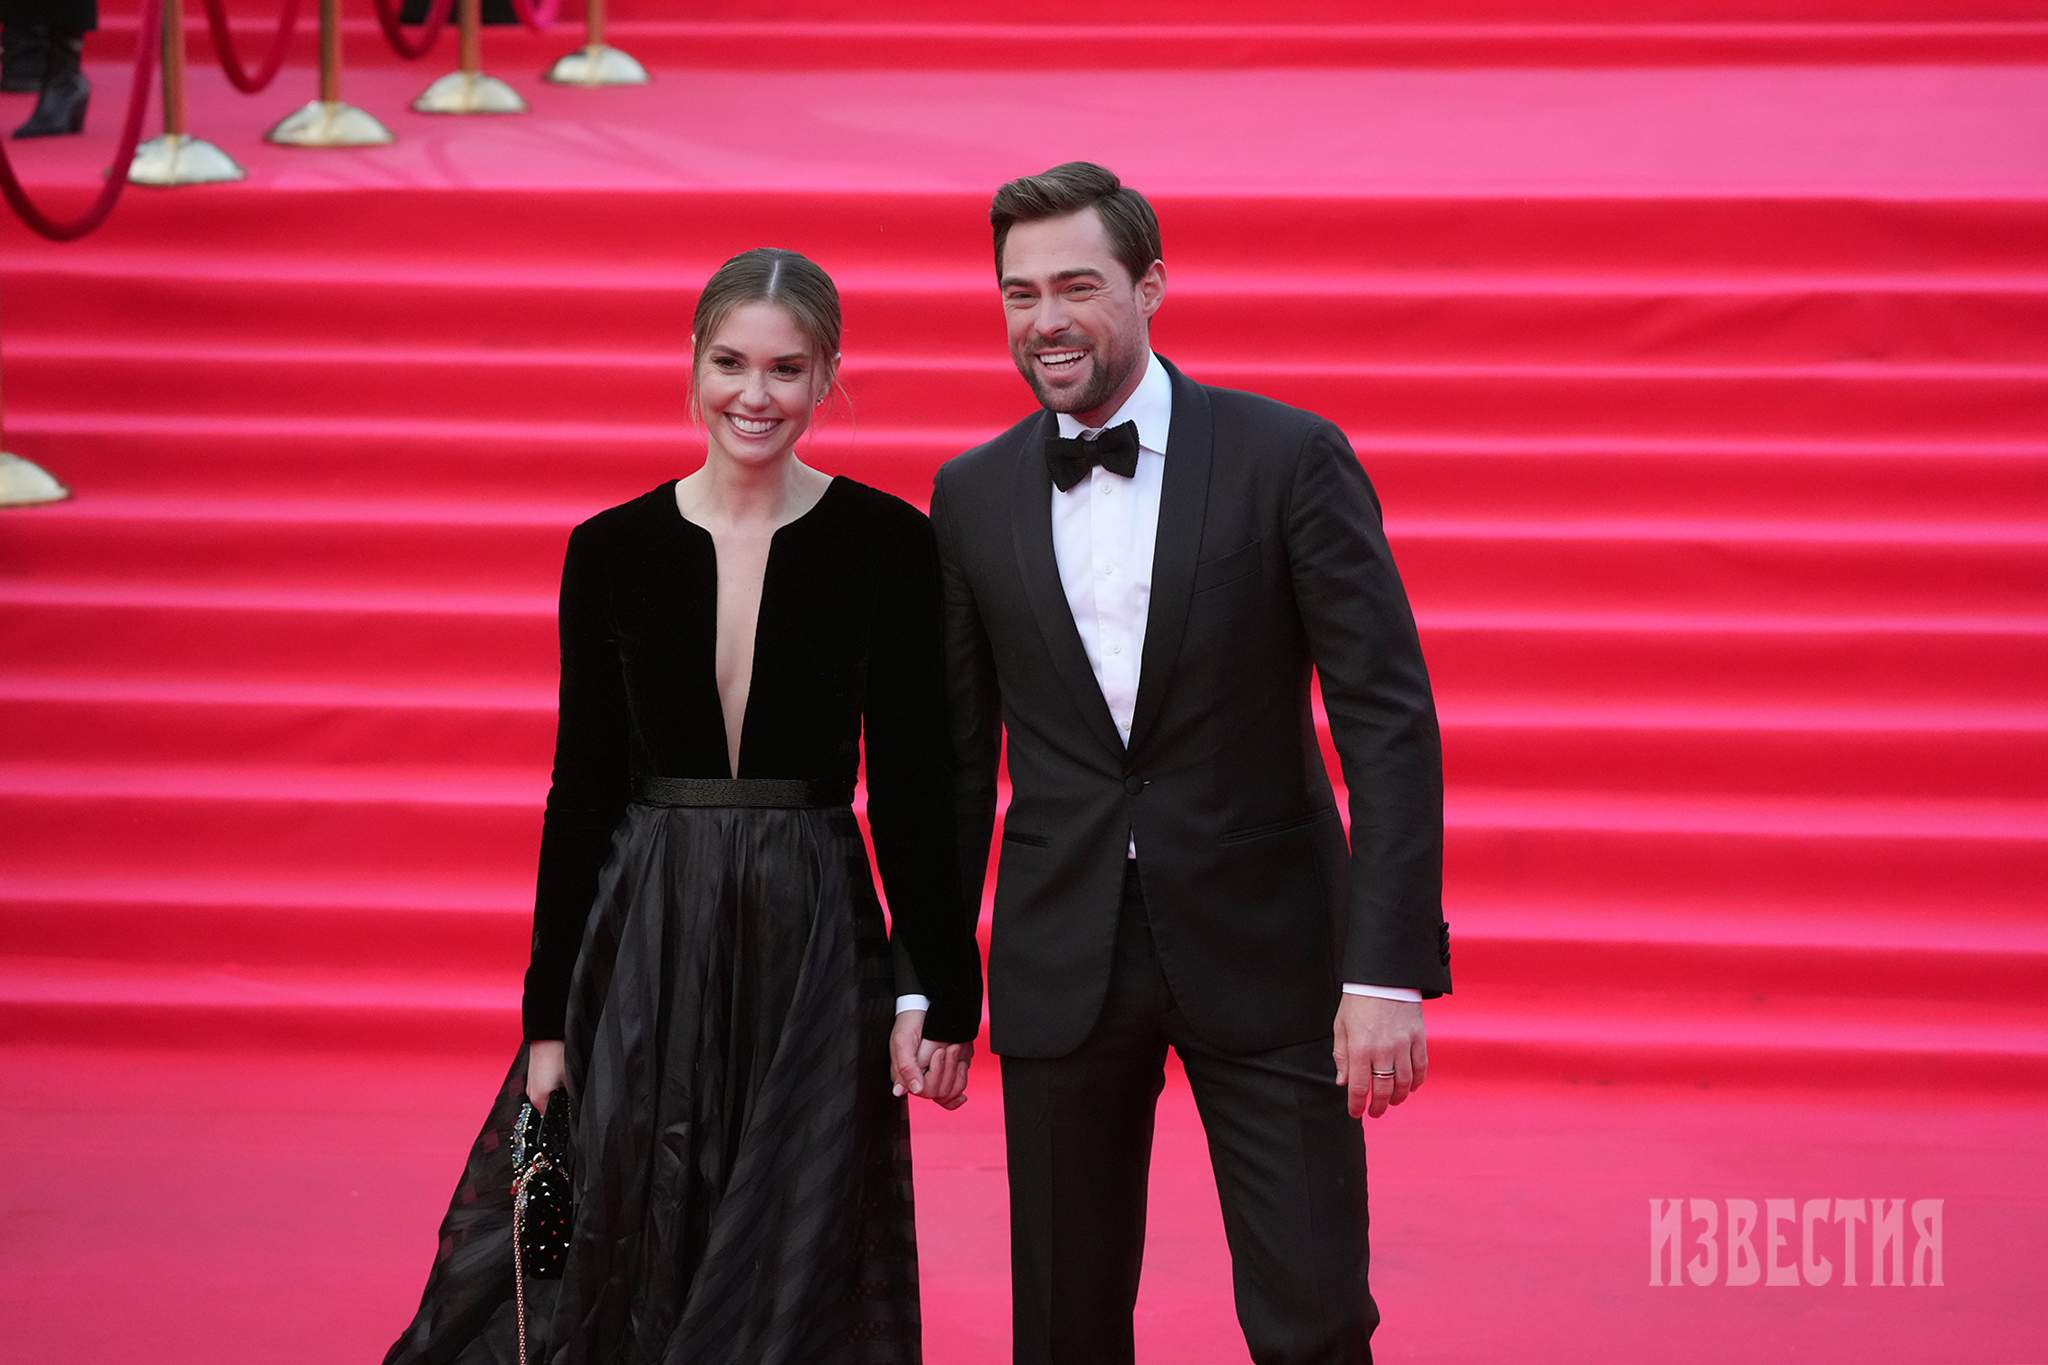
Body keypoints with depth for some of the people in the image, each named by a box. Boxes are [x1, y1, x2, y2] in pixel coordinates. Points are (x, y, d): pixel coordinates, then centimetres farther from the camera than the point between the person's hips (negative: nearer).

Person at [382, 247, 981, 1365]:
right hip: (642, 937, 2)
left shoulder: (886, 544, -3)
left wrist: (933, 990, -6)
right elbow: (581, 787, 4)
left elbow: (913, 782, -1)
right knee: (616, 1268, 4)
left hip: (814, 938, -1)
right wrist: (549, 1015, 2)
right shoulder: (611, 550, 2)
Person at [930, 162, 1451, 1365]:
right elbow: (958, 753, 11)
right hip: (1062, 966, 3)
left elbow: (1390, 720, -8)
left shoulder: (1290, 458, -6)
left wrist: (1389, 970, -16)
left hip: (1263, 953, -3)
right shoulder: (972, 496, 5)